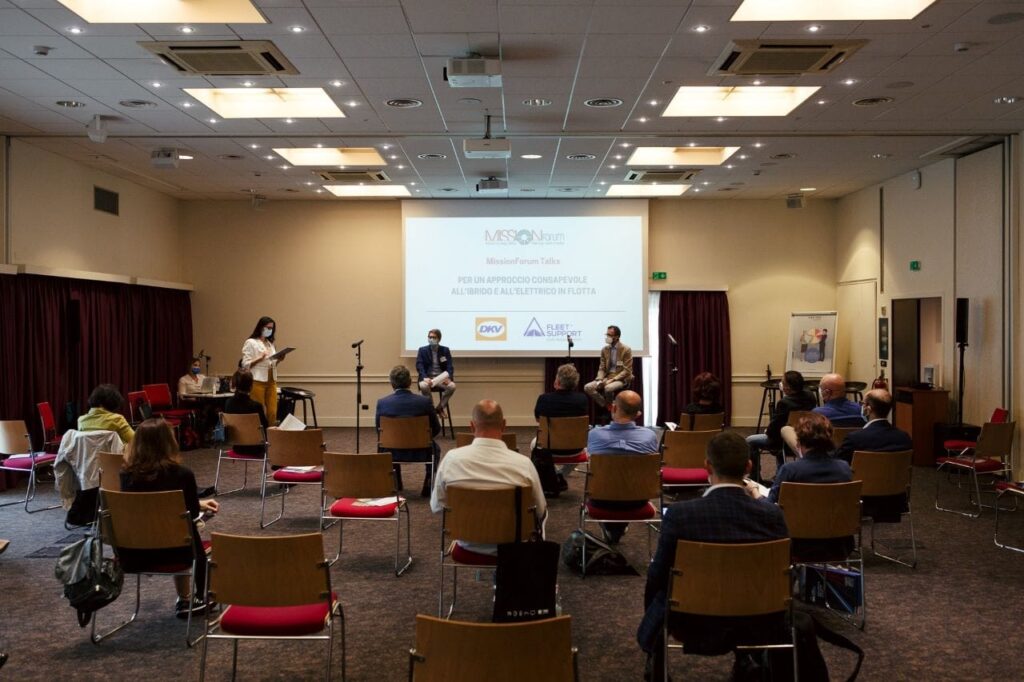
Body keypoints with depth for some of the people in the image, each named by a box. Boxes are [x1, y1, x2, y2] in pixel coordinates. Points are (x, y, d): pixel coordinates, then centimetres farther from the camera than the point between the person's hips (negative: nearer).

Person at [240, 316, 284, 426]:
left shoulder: (270, 343, 18)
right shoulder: (250, 343, -2)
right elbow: (246, 365, -8)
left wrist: (278, 360, 1)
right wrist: (260, 358, -21)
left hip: (271, 381, 6)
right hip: (257, 382, -6)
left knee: (272, 413, 0)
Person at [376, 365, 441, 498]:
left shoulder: (382, 403, -14)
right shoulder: (425, 401, -16)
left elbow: (378, 430, 2)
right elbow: (436, 429, -4)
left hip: (393, 453, 2)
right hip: (420, 452, -1)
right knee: (434, 447, 33)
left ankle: (395, 484, 46)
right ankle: (428, 486, 29)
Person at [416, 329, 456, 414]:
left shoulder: (445, 350, 8)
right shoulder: (422, 350, 5)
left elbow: (450, 366, 2)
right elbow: (419, 366, -4)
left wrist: (448, 378, -19)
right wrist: (425, 378, -24)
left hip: (441, 377, 1)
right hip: (428, 377, -1)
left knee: (452, 386, -30)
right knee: (423, 386, -37)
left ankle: (440, 408, -10)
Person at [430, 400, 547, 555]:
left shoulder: (451, 458, -20)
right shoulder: (523, 463, -24)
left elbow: (436, 506, -5)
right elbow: (541, 512, -9)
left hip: (469, 544, 2)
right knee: (542, 513, 30)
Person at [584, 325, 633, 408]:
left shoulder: (626, 350, -7)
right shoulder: (604, 350, 9)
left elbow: (627, 371, -10)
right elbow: (601, 368, 11)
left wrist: (612, 380, -20)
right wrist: (600, 380, -11)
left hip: (621, 379, -6)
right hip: (607, 377, 6)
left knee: (608, 388, -38)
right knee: (587, 387, -19)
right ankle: (605, 406, -7)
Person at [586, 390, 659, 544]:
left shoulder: (594, 434, -20)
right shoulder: (650, 436, -20)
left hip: (603, 500, 0)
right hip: (637, 499, 1)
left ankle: (610, 528, 42)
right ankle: (619, 530, 47)